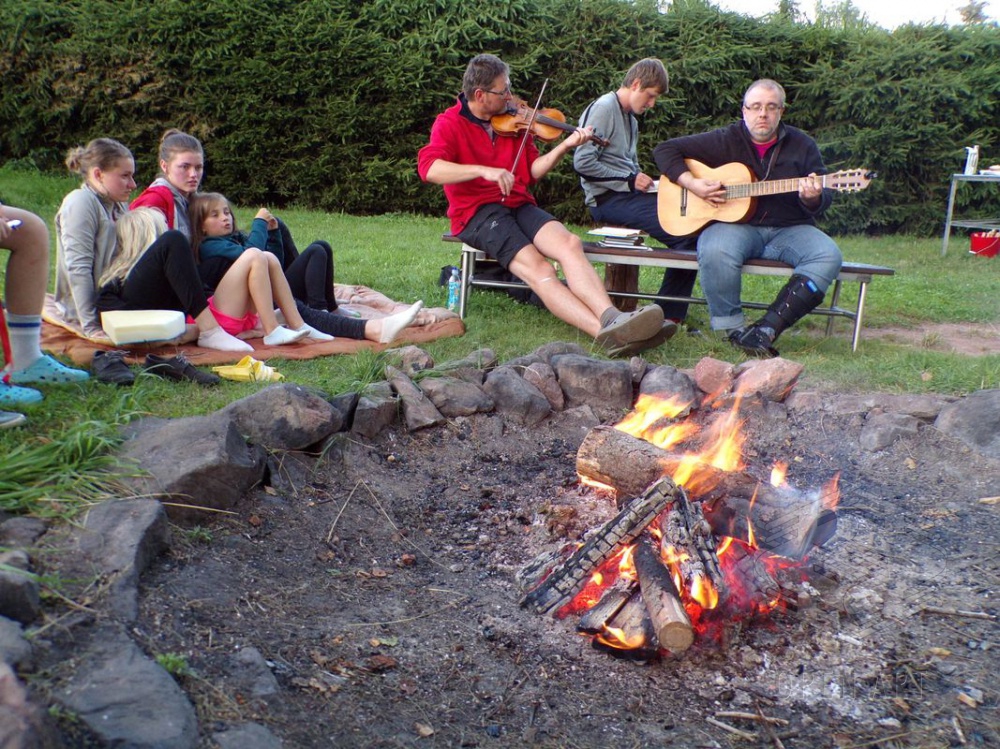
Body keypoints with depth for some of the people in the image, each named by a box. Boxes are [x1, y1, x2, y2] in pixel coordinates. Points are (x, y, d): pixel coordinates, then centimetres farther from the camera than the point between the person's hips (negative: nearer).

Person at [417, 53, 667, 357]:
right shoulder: (449, 123, 0)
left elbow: (533, 171, 16)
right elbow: (428, 167, -19)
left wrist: (565, 146, 1)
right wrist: (483, 170, -30)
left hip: (518, 204, 5)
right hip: (478, 212, -5)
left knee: (569, 243, -27)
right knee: (537, 267, -29)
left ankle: (612, 318, -45)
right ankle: (605, 333, -44)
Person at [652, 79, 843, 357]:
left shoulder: (802, 145, 10)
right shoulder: (724, 141, 5)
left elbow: (824, 200, 10)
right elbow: (665, 149, 5)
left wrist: (813, 198, -17)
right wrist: (692, 184, -10)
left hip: (789, 230, 2)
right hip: (735, 225, -2)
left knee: (829, 255, -27)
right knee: (715, 252, -37)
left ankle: (767, 328, -30)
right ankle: (734, 329, -20)